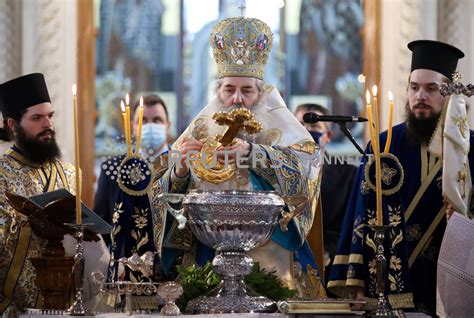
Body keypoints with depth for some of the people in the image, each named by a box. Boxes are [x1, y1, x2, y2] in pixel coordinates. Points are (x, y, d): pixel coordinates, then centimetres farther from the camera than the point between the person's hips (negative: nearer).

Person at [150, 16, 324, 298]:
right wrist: (182, 167, -16)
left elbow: (305, 160, -14)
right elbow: (169, 197, 5)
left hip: (268, 251, -2)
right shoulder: (202, 128, 13)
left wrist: (251, 151, -27)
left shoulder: (279, 123, 7)